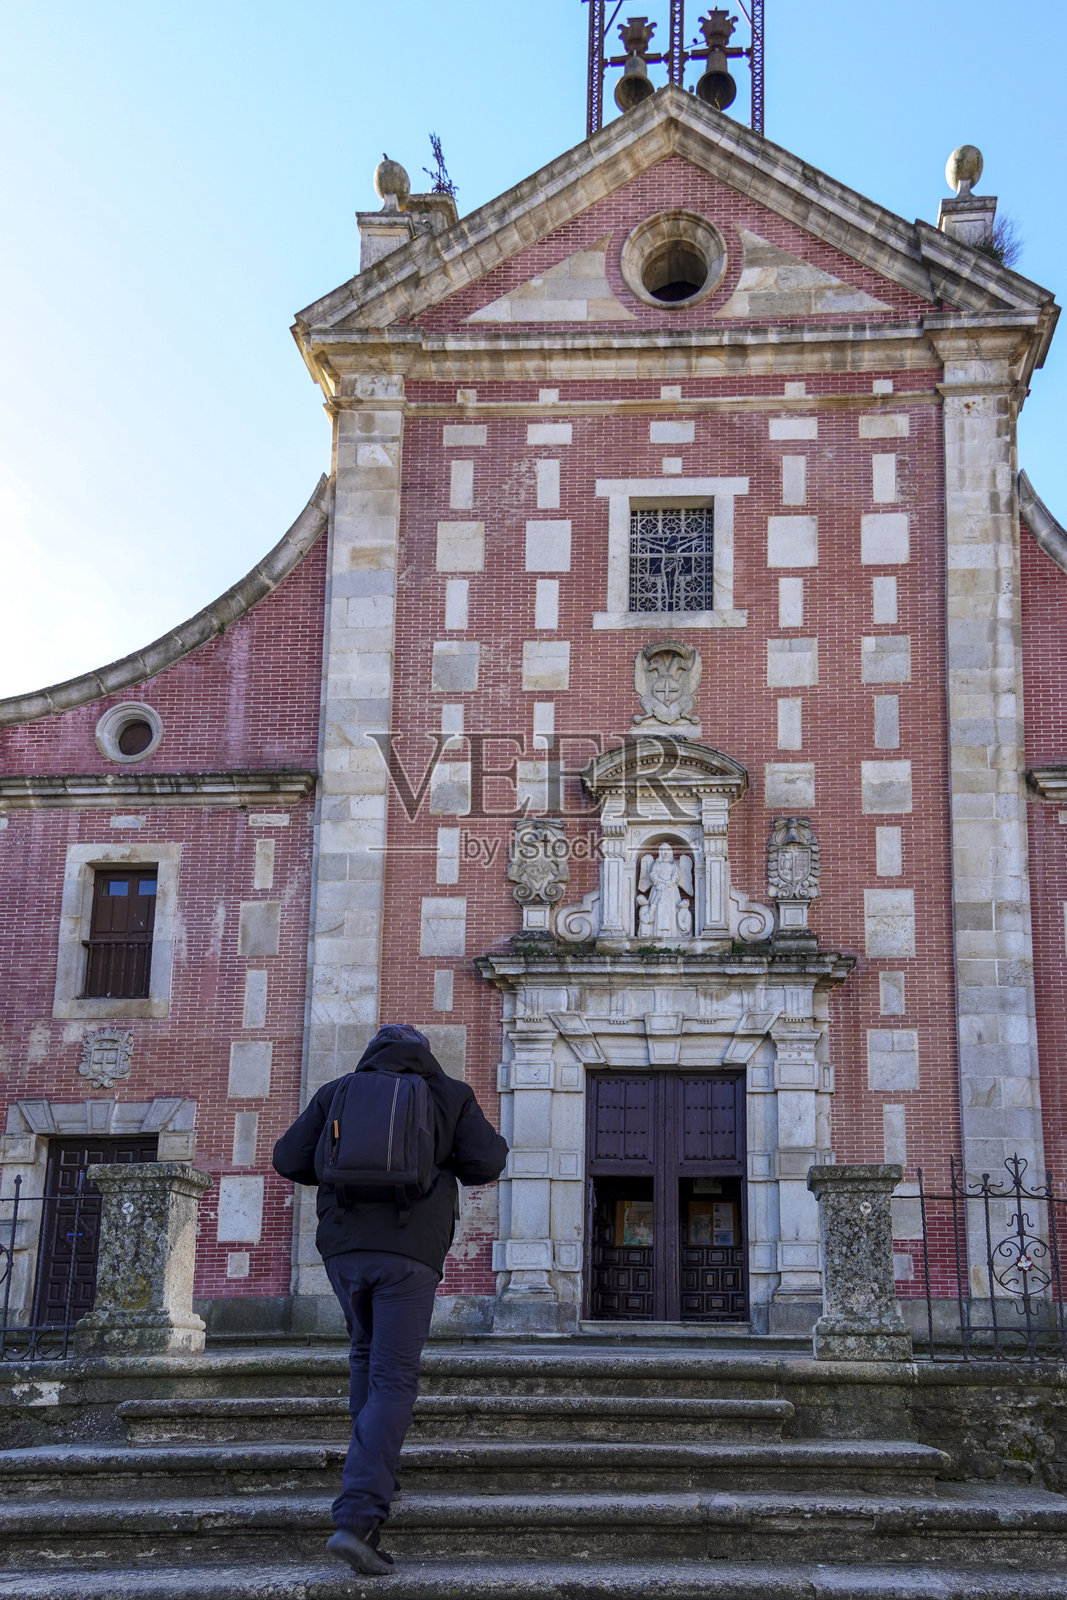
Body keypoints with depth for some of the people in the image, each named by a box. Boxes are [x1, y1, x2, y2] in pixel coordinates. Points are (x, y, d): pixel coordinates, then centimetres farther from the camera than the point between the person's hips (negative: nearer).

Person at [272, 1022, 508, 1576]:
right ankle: (356, 1518, -17)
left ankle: (374, 1473, 29)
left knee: (368, 1351, 28)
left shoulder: (336, 1093, 14)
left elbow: (289, 1160, 8)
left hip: (343, 1247, 3)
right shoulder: (450, 1095, 9)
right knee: (393, 1382, -4)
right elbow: (486, 1162, -1)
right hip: (409, 1253, -3)